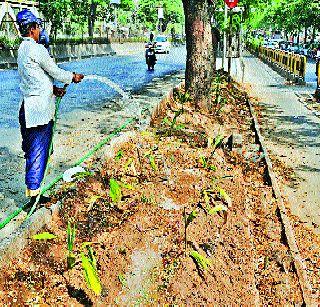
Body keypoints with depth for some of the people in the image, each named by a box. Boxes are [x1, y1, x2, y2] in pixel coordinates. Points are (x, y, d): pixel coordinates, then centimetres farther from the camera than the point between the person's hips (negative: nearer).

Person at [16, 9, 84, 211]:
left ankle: (34, 194, 24)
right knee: (38, 151, -5)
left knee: (32, 150, 14)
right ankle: (33, 197, 1)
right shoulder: (36, 49, -14)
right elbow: (55, 72, -8)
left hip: (28, 106, 10)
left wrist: (53, 89, 12)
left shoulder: (23, 49, 15)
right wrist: (73, 77, 8)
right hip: (40, 108, -9)